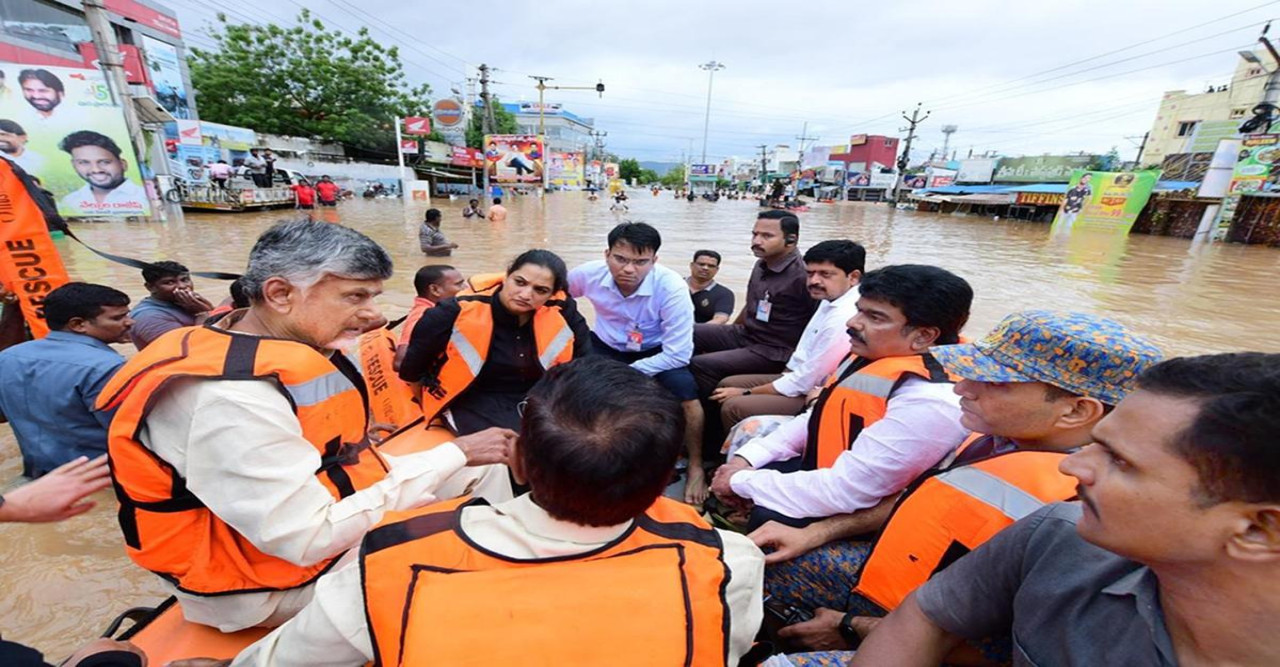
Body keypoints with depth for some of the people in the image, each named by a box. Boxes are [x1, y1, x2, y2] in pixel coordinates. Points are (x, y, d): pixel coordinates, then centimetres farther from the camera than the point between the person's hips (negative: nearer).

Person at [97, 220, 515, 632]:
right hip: (271, 584, -8)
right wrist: (455, 455, -29)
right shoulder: (229, 397, -30)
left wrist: (459, 458, -8)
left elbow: (341, 458, 1)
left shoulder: (292, 352, -4)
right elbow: (312, 539, -31)